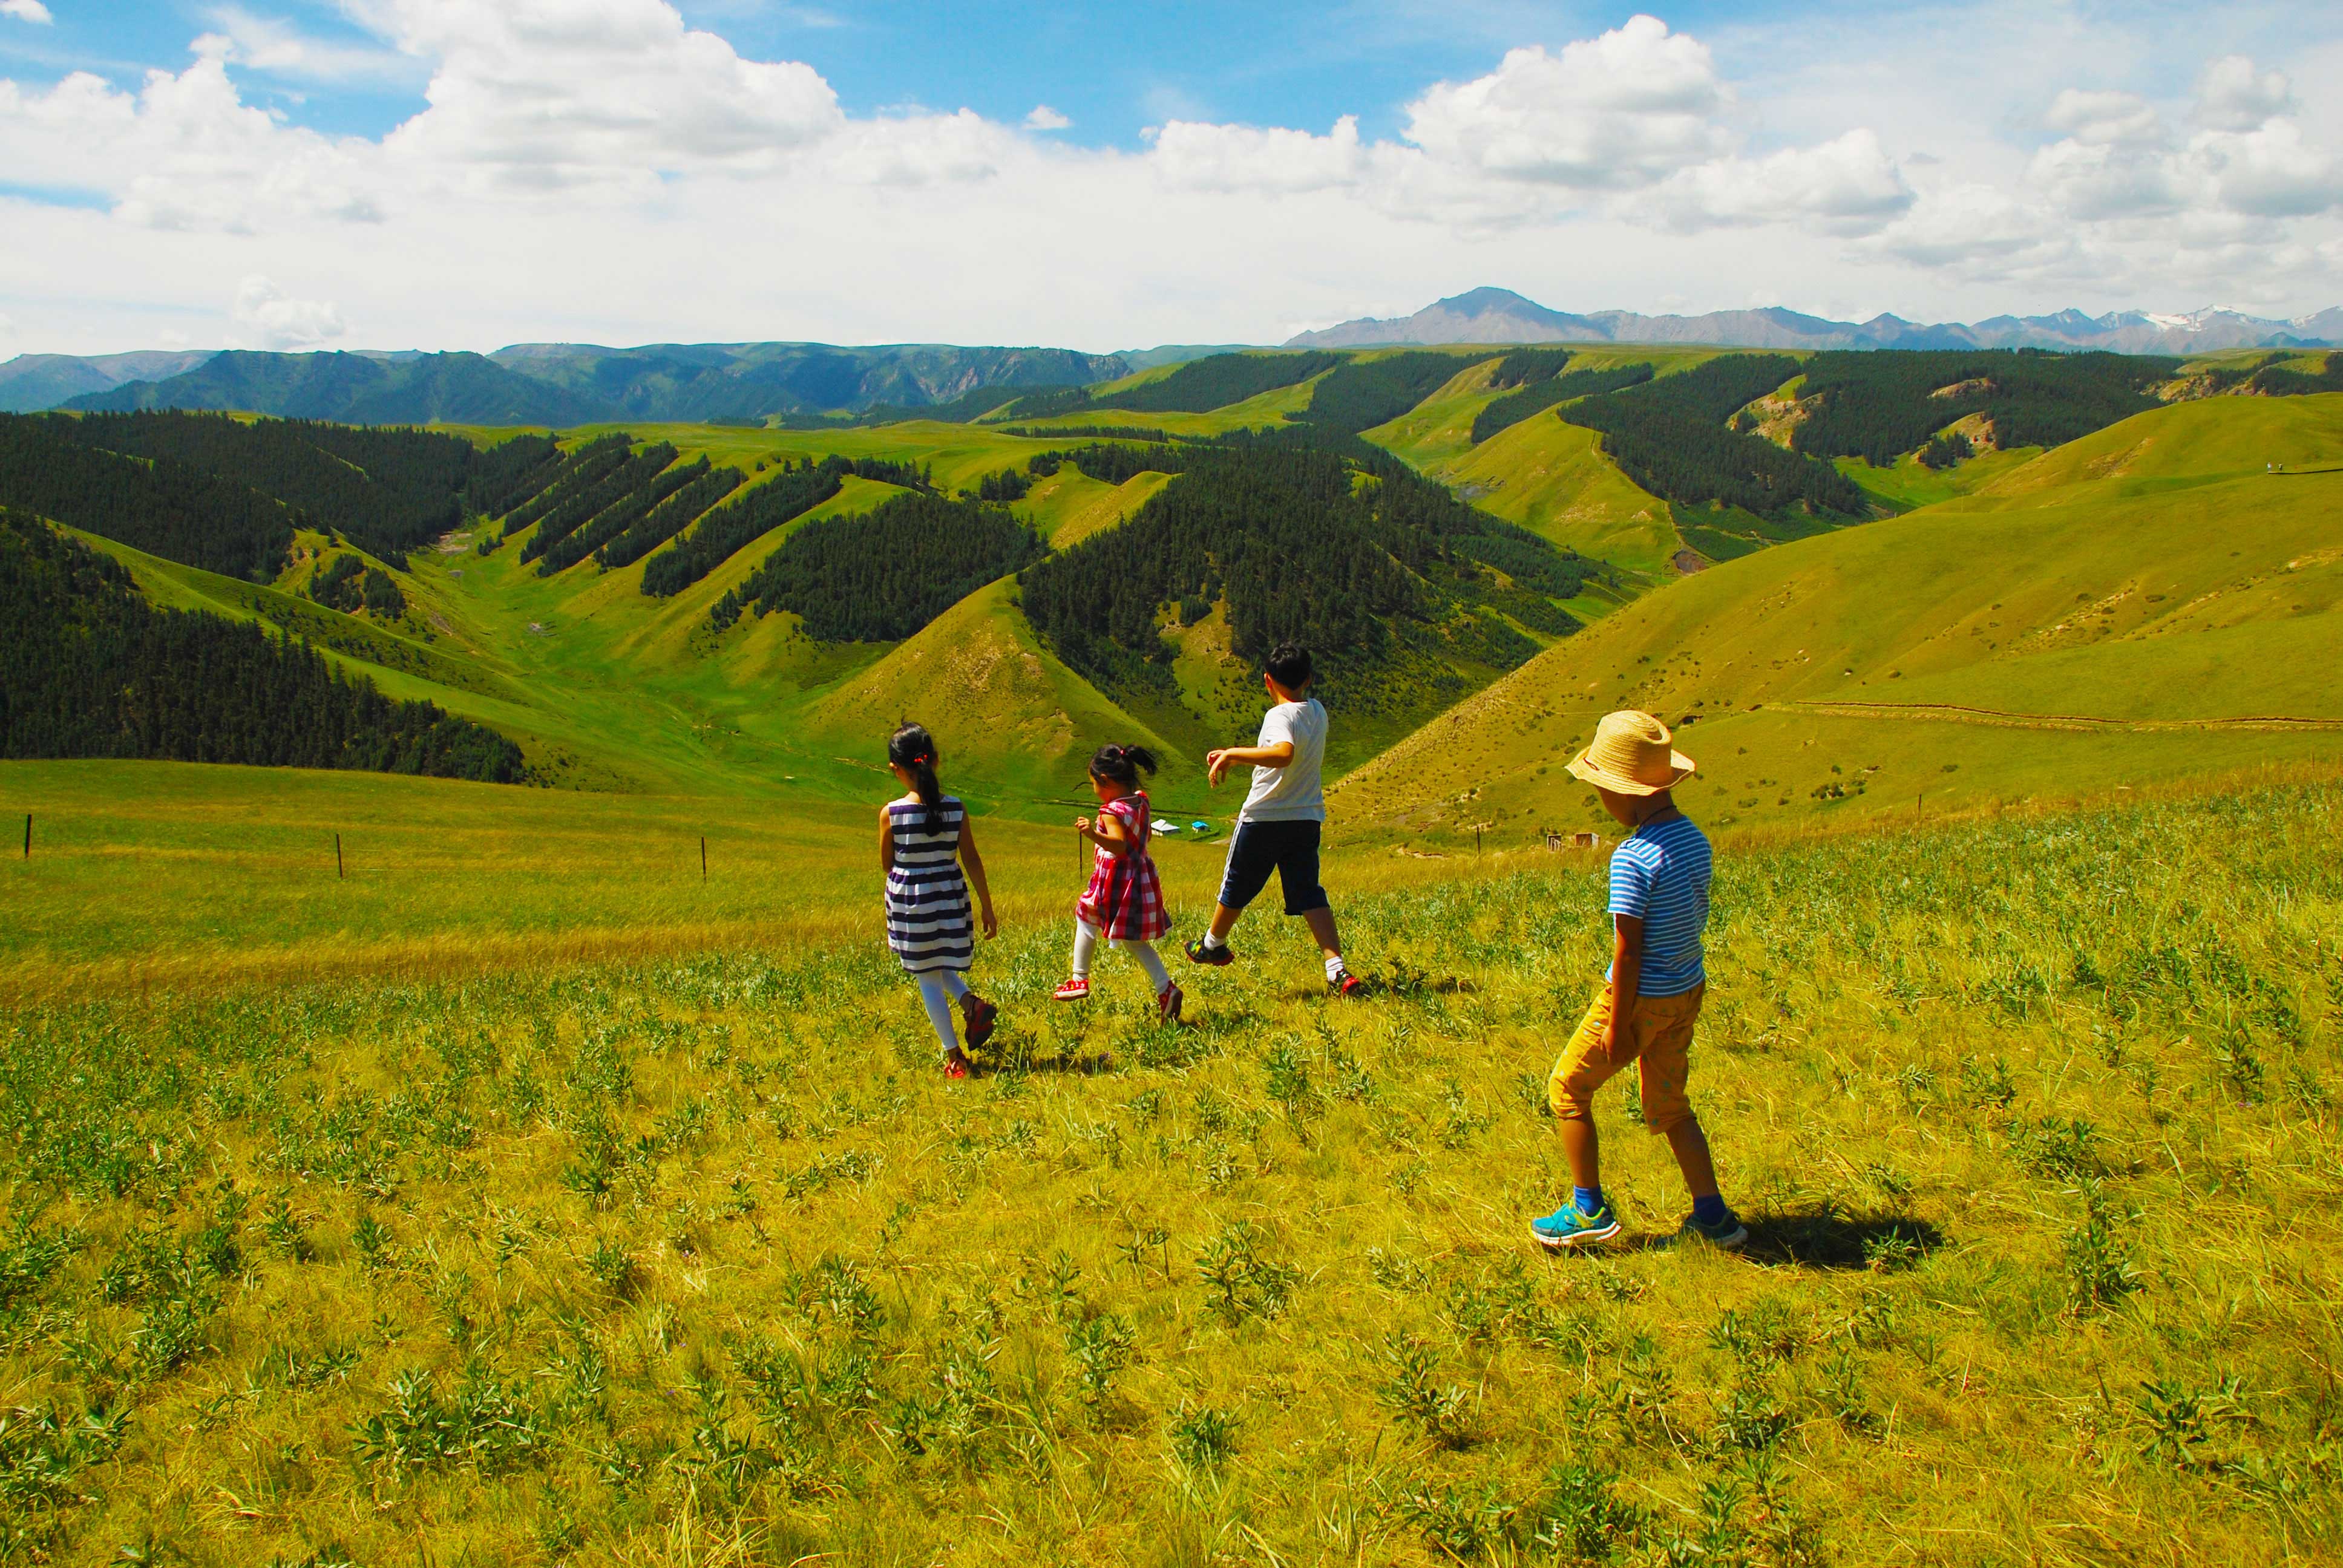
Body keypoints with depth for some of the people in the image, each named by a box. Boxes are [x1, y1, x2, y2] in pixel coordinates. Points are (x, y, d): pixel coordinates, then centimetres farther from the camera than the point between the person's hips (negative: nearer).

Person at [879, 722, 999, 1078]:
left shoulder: (891, 813, -14)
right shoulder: (955, 809, -6)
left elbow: (887, 864, -2)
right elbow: (972, 860, -2)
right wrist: (987, 907, 5)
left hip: (910, 901, -3)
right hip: (951, 899, 3)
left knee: (928, 978, 8)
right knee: (940, 965, 27)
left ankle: (954, 1055, 10)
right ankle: (971, 1002, 1)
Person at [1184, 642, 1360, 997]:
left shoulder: (1280, 715, -18)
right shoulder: (1318, 712, 8)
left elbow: (1283, 754, -39)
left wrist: (1232, 753, -31)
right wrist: (1234, 757, 19)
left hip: (1264, 818, -6)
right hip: (1308, 819, 6)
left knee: (1237, 886, 16)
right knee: (1309, 894, 3)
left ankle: (1213, 945, 38)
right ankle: (1337, 971, -12)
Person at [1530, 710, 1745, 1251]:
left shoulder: (1632, 858, -24)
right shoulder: (1694, 838, 0)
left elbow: (1628, 950, -21)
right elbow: (1695, 918, 10)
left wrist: (1617, 1023, -14)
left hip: (1641, 997, -8)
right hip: (1688, 990, 8)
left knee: (1568, 1090, 9)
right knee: (1668, 1105, 20)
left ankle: (1590, 1211, 15)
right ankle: (1713, 1215, 22)